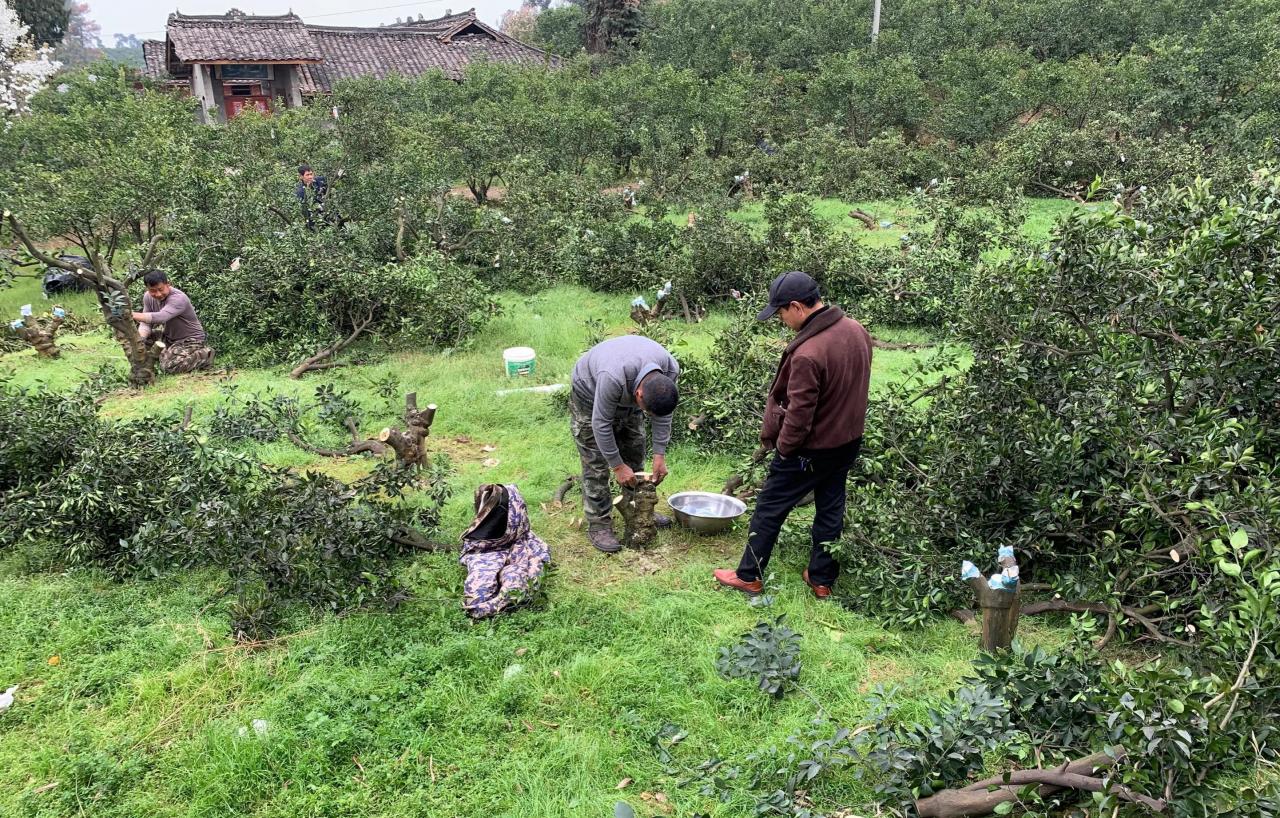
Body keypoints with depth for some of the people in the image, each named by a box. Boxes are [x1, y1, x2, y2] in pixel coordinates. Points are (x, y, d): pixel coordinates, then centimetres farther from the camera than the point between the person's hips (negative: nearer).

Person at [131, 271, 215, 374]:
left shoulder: (179, 298, -29)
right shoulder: (148, 297, -7)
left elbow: (160, 317, -43)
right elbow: (146, 324, -10)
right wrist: (140, 338, -31)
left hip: (191, 339, -8)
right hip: (170, 337, 8)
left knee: (168, 367, -24)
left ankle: (204, 354, -4)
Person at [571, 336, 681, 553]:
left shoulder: (670, 369, -29)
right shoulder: (613, 377, -46)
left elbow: (662, 415, -13)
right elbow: (601, 424, -33)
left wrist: (660, 456, -13)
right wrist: (617, 466, -24)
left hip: (626, 394, 5)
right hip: (590, 394, -5)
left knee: (635, 455, 11)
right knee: (596, 464, -8)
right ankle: (598, 525, 0)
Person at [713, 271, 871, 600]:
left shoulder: (807, 354, -32)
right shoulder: (856, 330, -6)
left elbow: (798, 413, -25)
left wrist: (783, 446, -9)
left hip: (810, 449, -7)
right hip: (849, 441, 8)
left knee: (769, 509, 10)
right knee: (830, 509, 19)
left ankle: (749, 576, 22)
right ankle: (822, 579, 32)